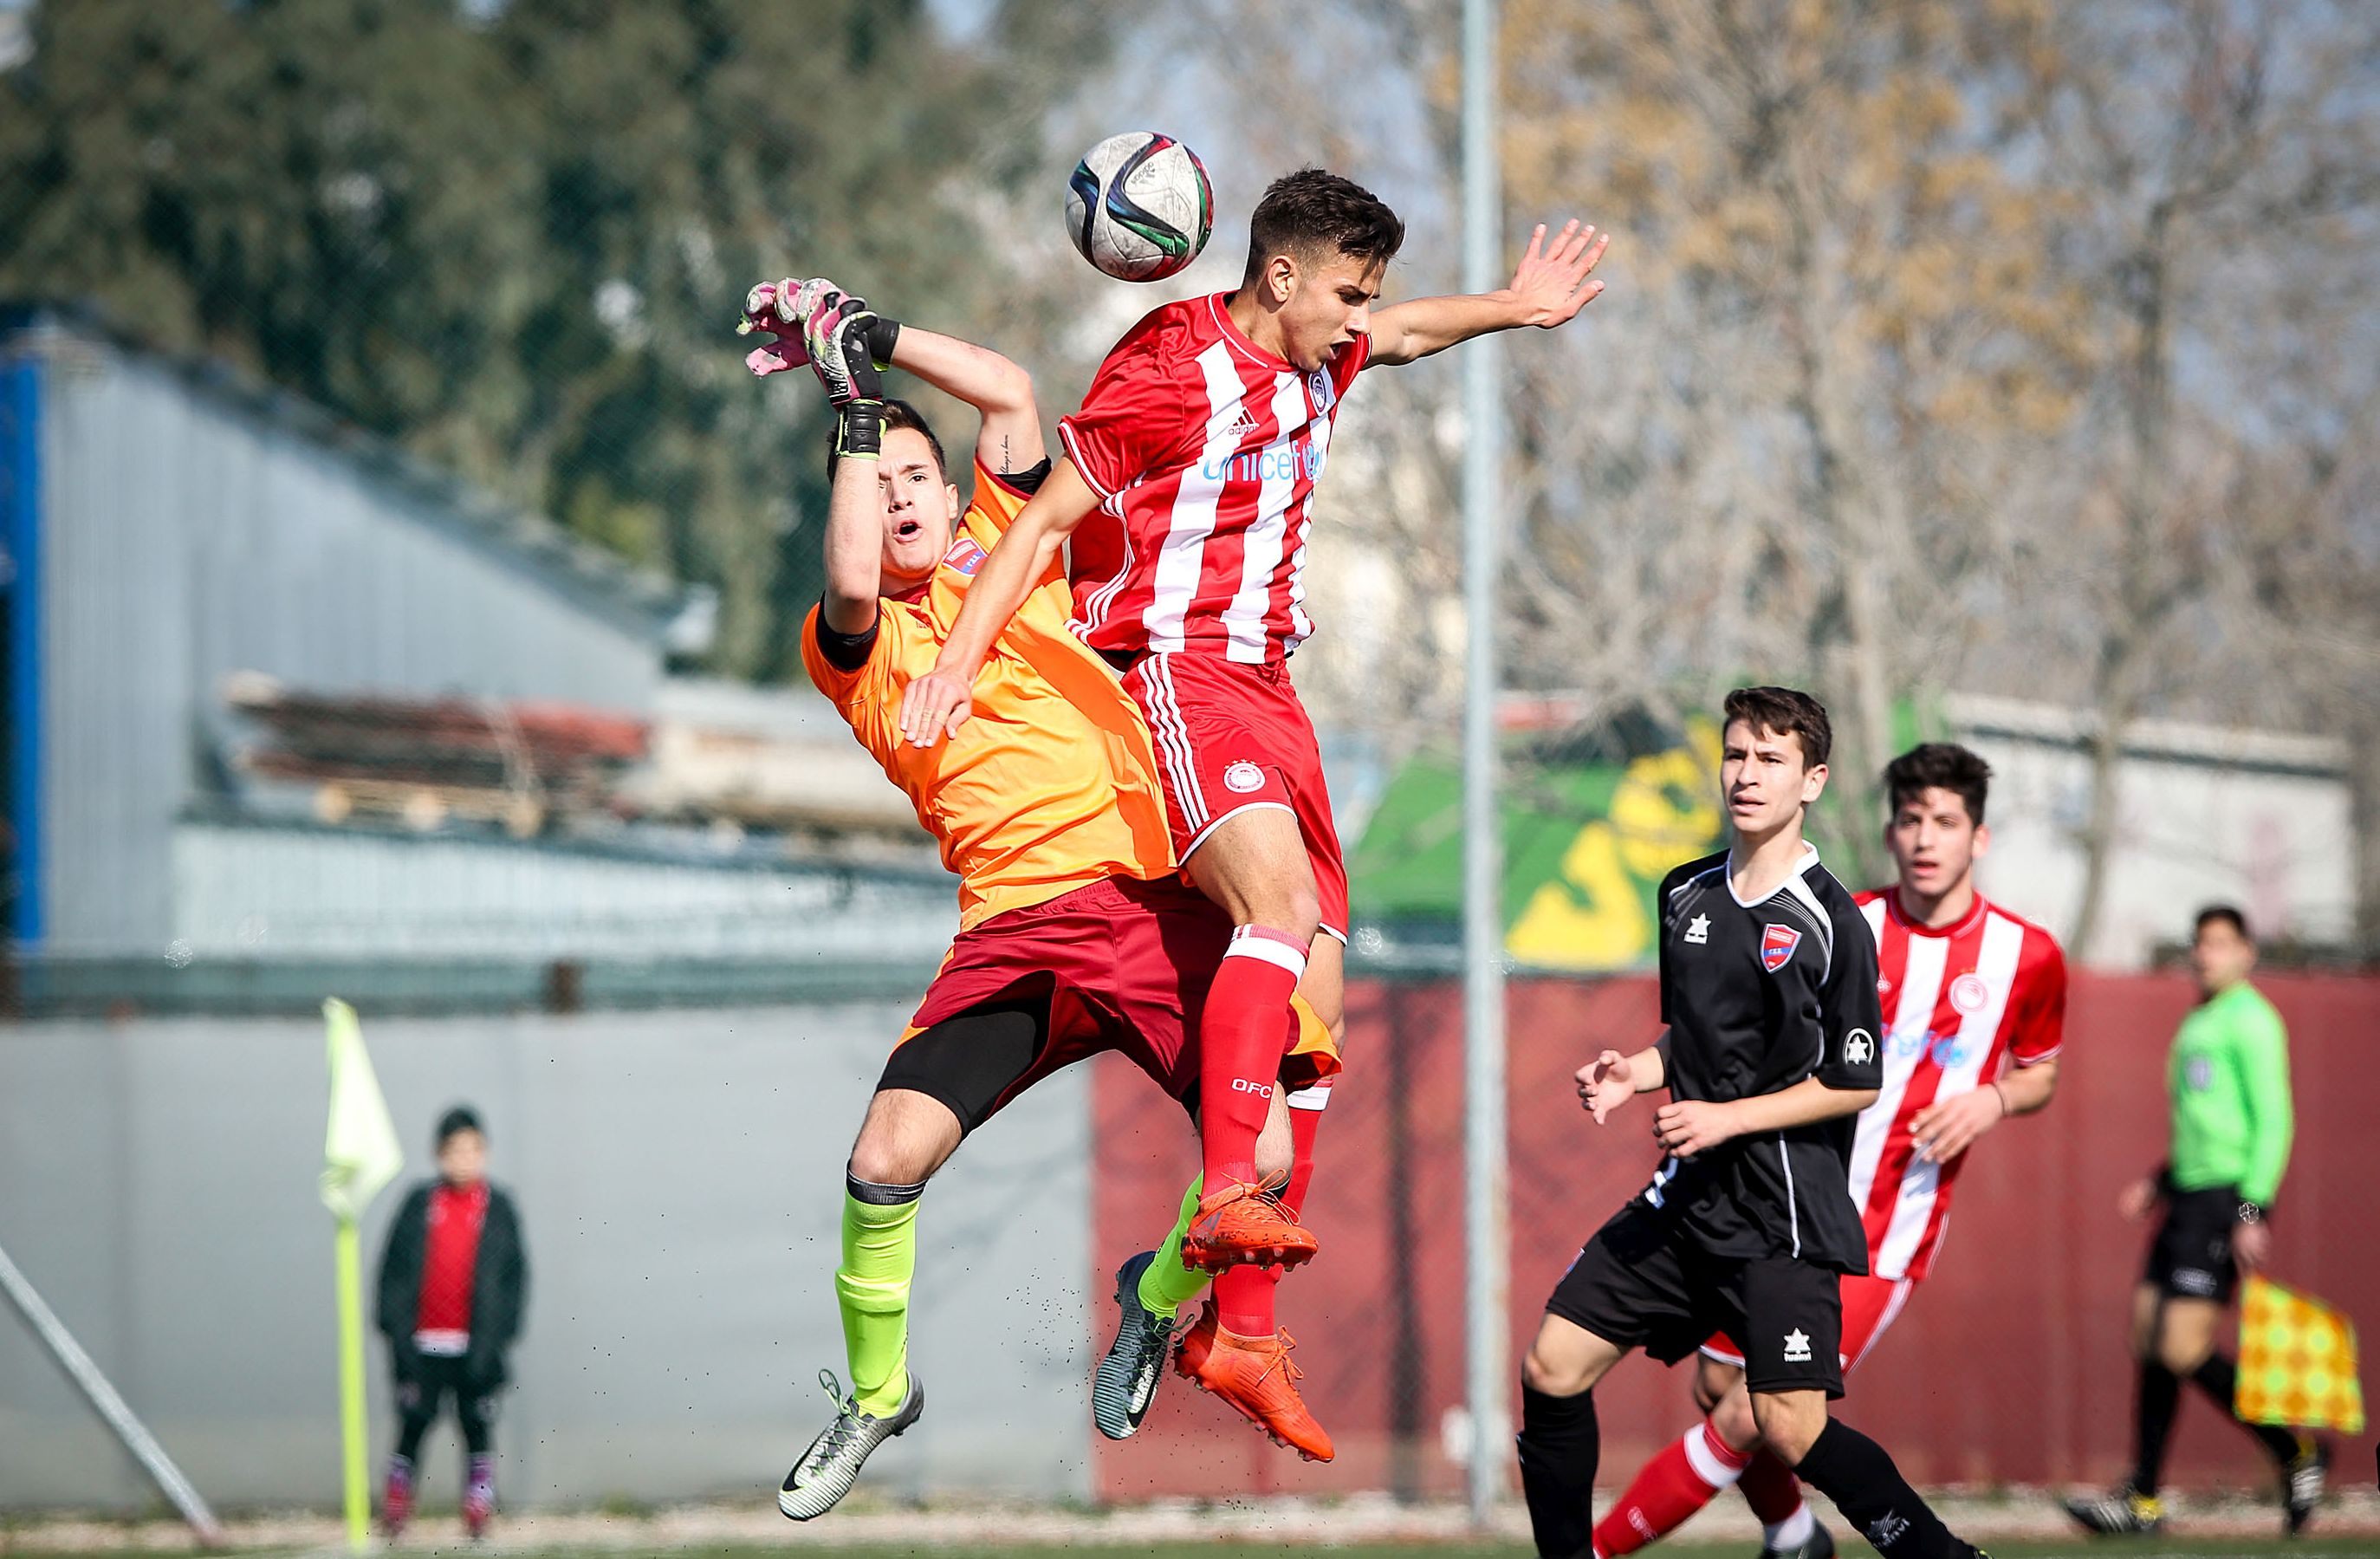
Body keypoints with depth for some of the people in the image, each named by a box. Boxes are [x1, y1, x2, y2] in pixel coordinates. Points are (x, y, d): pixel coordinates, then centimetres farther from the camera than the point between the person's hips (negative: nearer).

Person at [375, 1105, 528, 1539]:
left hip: (475, 1347, 0)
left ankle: (478, 1511, 13)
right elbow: (394, 1270, 4)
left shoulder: (498, 1207, 2)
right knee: (413, 1424, 4)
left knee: (478, 1425, 6)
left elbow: (515, 1276, 4)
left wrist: (499, 1335, -3)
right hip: (423, 1344, 0)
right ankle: (395, 1510, 11)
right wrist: (396, 1327, -2)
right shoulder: (420, 1203, 2)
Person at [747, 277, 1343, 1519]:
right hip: (1016, 927, -1)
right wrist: (853, 402, -10)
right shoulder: (851, 643, 9)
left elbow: (1010, 392, 9)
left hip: (1156, 902, 1)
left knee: (1262, 1154, -13)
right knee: (886, 1159, -18)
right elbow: (853, 583, -15)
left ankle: (1161, 1299, 21)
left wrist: (867, 331, 8)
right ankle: (874, 1397, 8)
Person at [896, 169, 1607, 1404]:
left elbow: (1401, 334, 38)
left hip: (1267, 690, 9)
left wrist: (1515, 306, 39)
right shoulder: (1174, 375, -12)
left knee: (1313, 1000, 2)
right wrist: (957, 662, -17)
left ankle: (1237, 1327, 6)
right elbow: (1043, 522, -11)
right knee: (1282, 900, -34)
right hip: (1174, 675, -9)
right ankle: (1229, 1196, -45)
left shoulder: (1315, 366, 12)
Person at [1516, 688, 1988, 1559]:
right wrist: (1639, 1073, 3)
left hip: (1786, 1209, -7)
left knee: (1791, 1428, -14)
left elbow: (1855, 1084, -10)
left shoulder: (1832, 923, -11)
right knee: (1552, 1367, 1)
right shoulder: (1686, 896, 10)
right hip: (1689, 1193, 7)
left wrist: (1725, 1118, -15)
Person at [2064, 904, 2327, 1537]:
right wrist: (2159, 1181, 21)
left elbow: (2274, 1121, -14)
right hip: (2188, 1197, 9)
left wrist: (2254, 1212, -20)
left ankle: (2297, 1453, 0)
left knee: (2183, 1348, -14)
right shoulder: (2198, 1023, 20)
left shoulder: (2251, 1020, -8)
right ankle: (2144, 1499, 8)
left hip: (2225, 1199, -9)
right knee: (2149, 1336, 5)